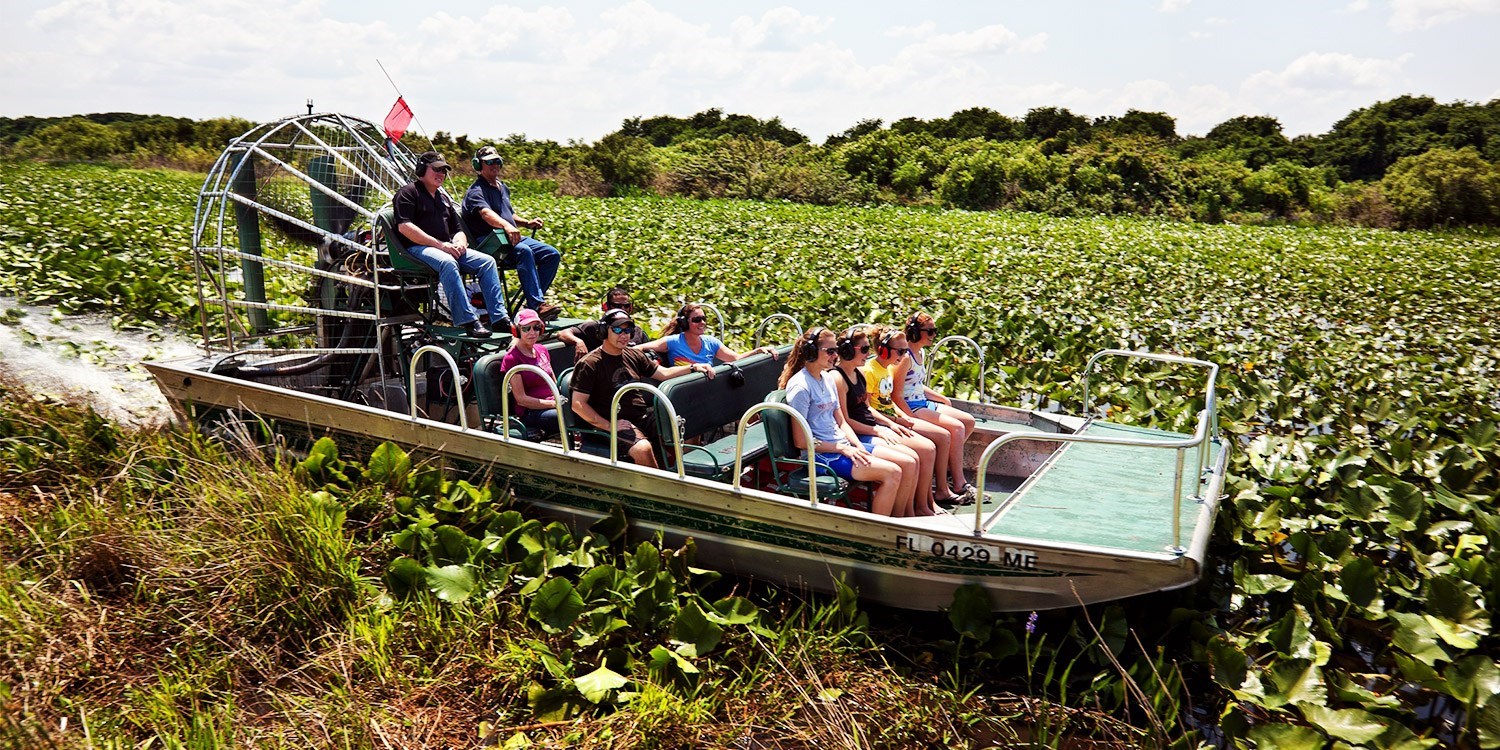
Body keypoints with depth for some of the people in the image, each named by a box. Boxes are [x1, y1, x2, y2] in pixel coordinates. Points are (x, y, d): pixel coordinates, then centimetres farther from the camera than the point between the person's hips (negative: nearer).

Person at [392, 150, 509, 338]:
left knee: (487, 261, -12)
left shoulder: (443, 197, 27)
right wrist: (439, 244, -18)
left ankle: (499, 317, -19)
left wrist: (460, 242, 1)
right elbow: (404, 227, -13)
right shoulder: (408, 192, 1)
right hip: (417, 248, -8)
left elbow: (458, 229, 28)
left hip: (447, 248, 8)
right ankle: (467, 320, -43)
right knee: (448, 263, -38)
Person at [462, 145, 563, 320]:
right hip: (489, 243, -9)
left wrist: (527, 223, 16)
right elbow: (486, 213, -26)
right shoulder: (476, 191, -5)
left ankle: (534, 302, -16)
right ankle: (538, 305, -43)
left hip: (512, 238, 9)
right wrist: (507, 227, -45)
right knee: (524, 251, -37)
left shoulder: (503, 188, 24)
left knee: (552, 254, -10)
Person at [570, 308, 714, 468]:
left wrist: (693, 367, 4)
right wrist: (610, 426, -16)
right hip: (619, 423, -7)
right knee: (643, 449, -34)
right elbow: (578, 404, -10)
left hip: (643, 416, 7)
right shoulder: (589, 364, -6)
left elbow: (664, 373, 20)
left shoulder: (634, 355, 15)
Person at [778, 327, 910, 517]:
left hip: (842, 444, 9)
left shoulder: (827, 378, 12)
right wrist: (844, 449, -16)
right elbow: (800, 441, -16)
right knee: (892, 473, -20)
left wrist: (858, 446, -1)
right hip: (822, 455, -9)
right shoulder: (800, 387, -15)